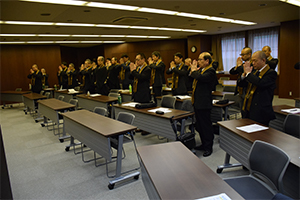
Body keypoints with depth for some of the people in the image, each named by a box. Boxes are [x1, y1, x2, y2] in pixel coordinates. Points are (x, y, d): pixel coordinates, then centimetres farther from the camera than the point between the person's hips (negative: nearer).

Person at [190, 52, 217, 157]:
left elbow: (201, 77, -29)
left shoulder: (211, 71, -14)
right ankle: (204, 144, 31)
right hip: (197, 102, 10)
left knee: (206, 125, -1)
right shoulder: (201, 70, 15)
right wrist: (194, 69, 6)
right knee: (199, 125, 18)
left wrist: (193, 71, -12)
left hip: (204, 103, -10)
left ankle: (208, 147, 11)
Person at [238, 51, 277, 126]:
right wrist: (244, 74, -6)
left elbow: (261, 83, -28)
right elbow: (241, 83, 13)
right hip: (248, 109, 7)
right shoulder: (254, 71, 14)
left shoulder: (271, 73, -9)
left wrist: (248, 73, -16)